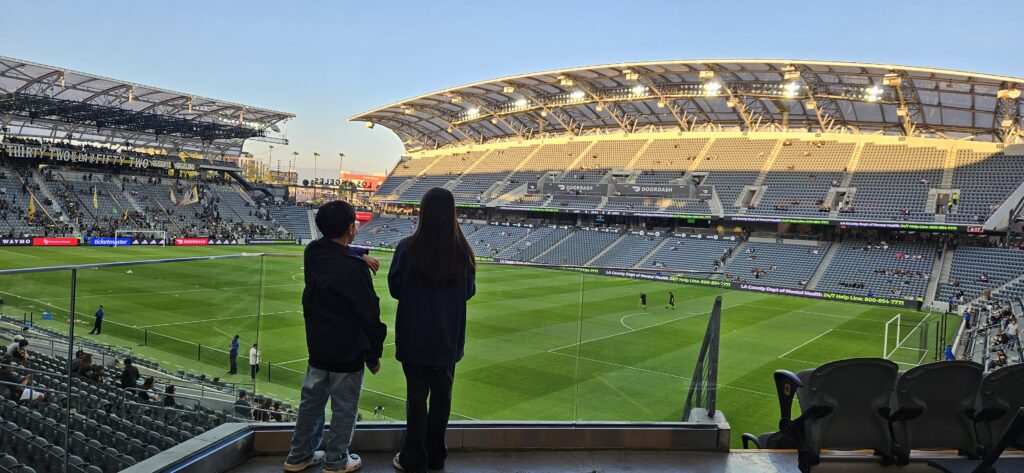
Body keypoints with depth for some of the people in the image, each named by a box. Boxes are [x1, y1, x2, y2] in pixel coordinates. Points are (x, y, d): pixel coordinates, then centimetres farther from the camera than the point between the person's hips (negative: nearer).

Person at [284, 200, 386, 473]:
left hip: (317, 346, 7)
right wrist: (374, 353, -8)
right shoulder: (354, 268, -25)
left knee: (311, 401, 20)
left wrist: (360, 256, 2)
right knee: (344, 409, 10)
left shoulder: (312, 254, -4)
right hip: (348, 352, -7)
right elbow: (369, 315, -20)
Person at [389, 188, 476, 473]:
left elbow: (394, 289, -4)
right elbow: (469, 291, 3)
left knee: (416, 396, 9)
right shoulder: (462, 251, -9)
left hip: (415, 337, -2)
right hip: (449, 338, 2)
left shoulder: (408, 249, -16)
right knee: (441, 396, 14)